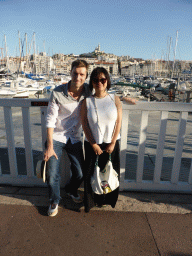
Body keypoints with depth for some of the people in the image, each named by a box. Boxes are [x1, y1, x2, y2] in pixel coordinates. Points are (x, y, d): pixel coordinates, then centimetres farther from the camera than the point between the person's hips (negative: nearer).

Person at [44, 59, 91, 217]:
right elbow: (50, 120, -13)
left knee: (80, 174, 7)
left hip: (75, 138, 3)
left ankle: (71, 190, 43)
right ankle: (54, 201, 29)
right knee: (52, 174, -2)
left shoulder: (88, 91, -7)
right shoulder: (58, 93, -16)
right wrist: (50, 146, -15)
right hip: (56, 137, -2)